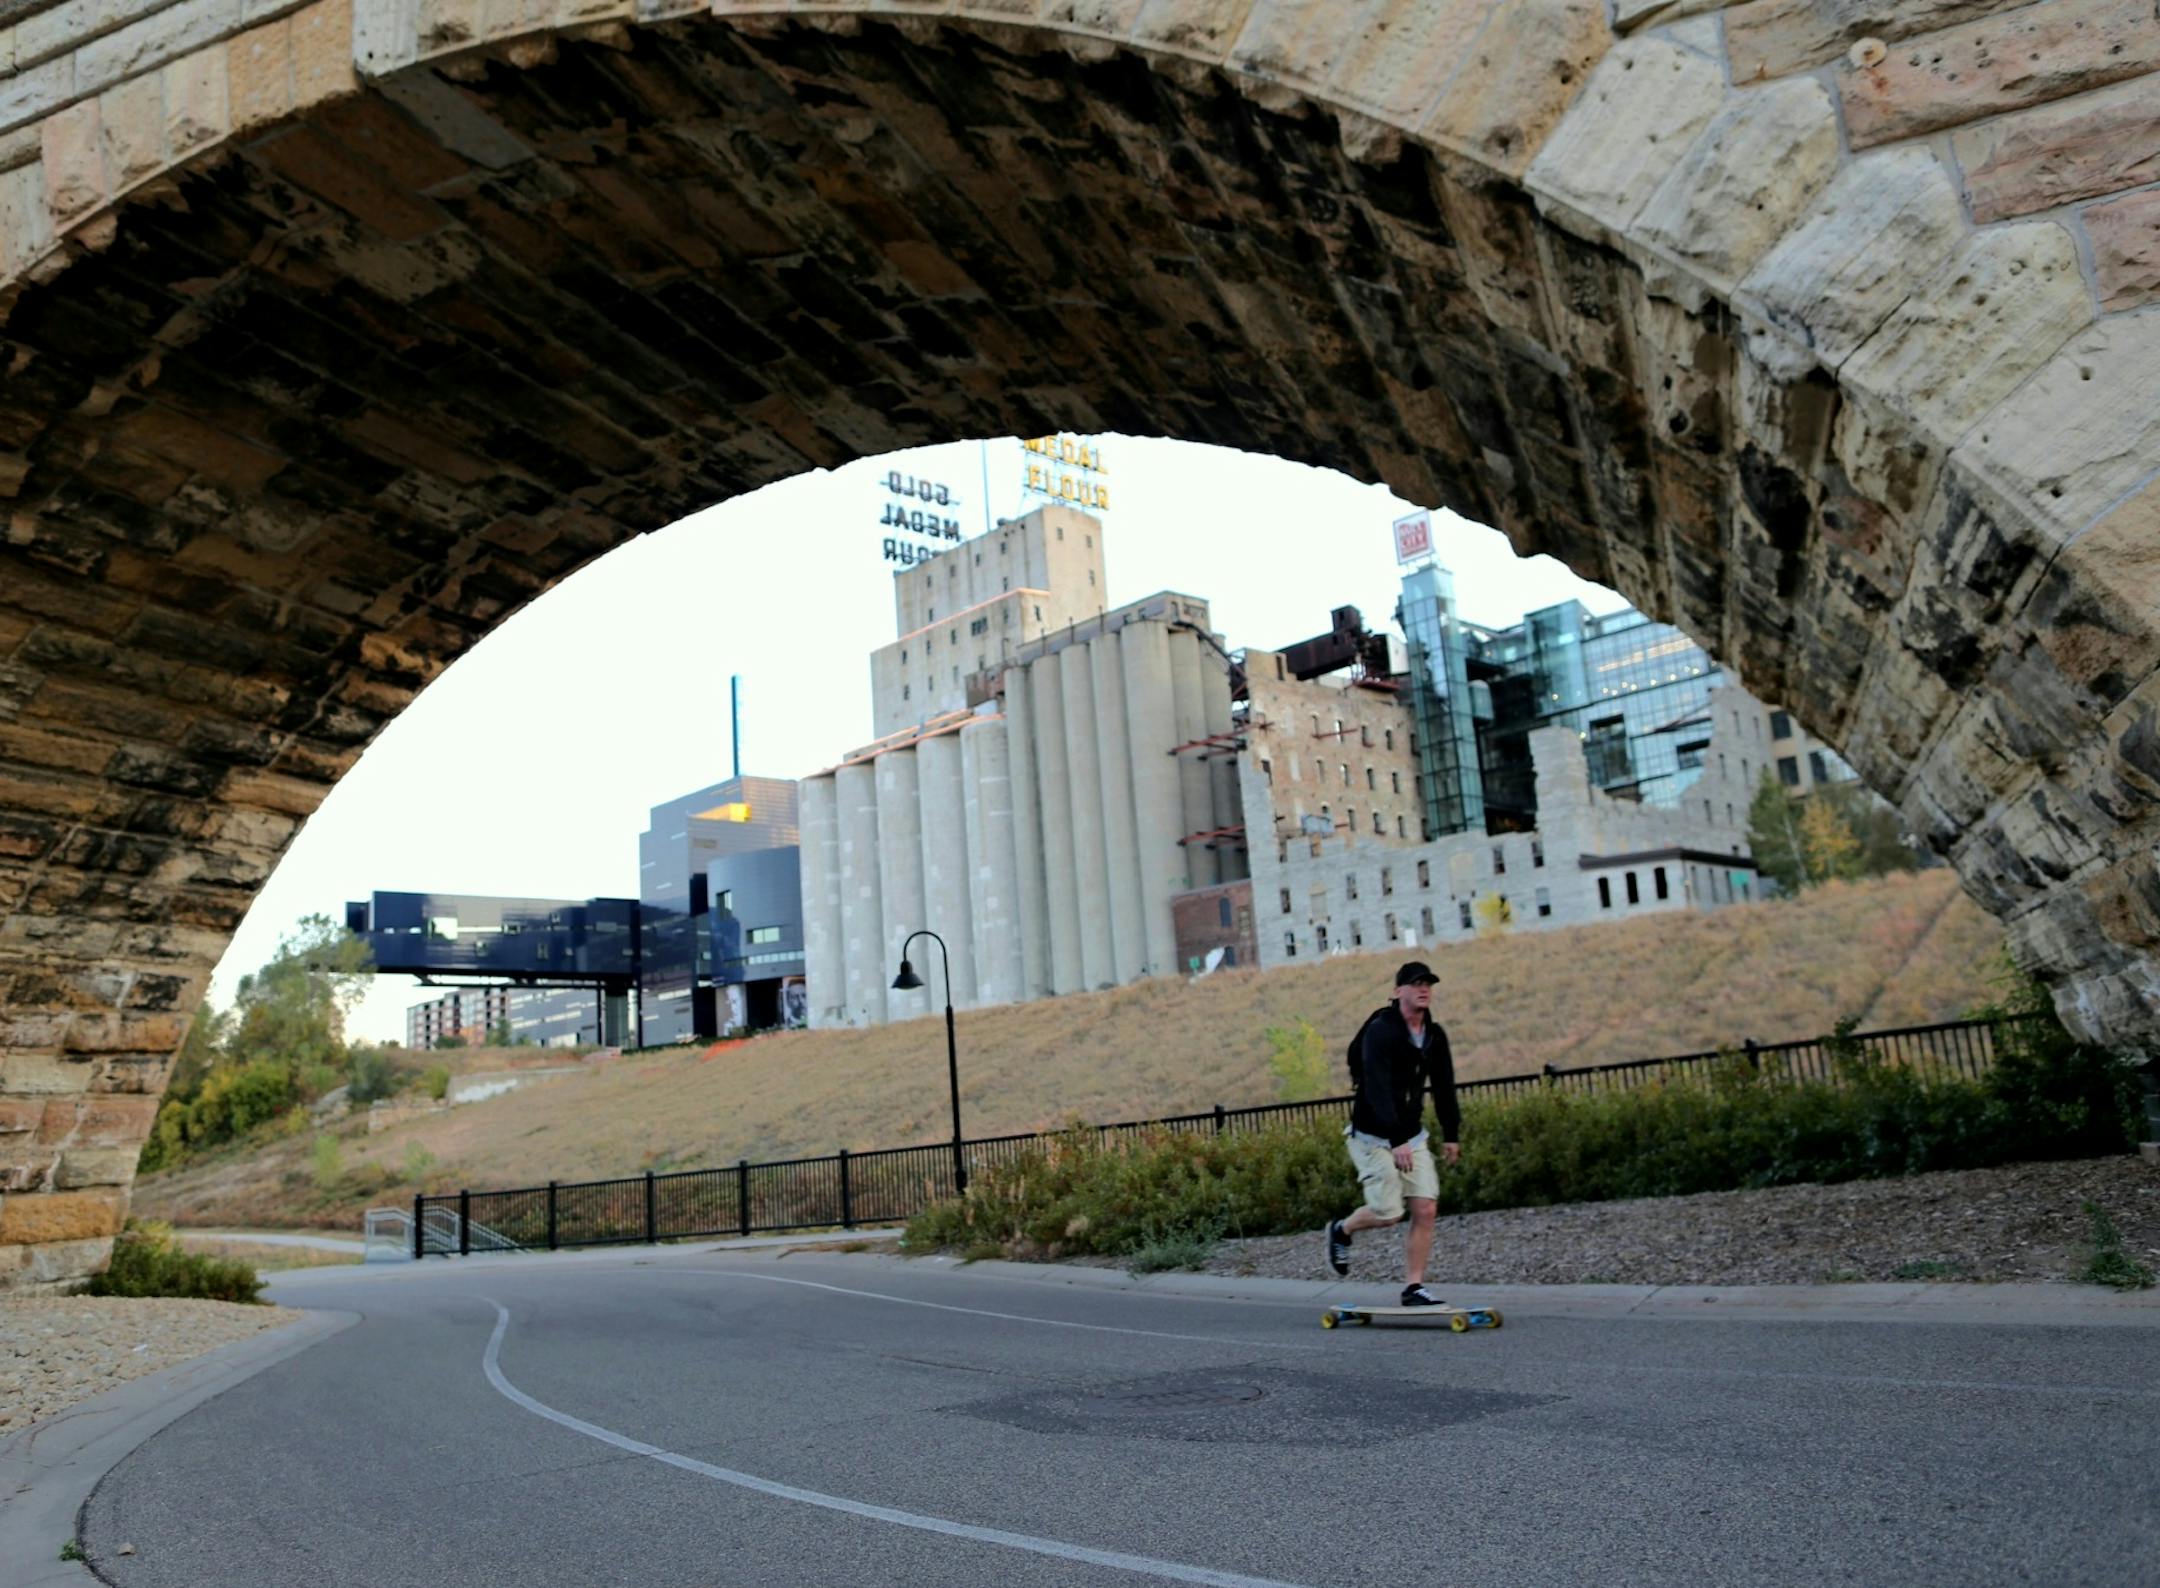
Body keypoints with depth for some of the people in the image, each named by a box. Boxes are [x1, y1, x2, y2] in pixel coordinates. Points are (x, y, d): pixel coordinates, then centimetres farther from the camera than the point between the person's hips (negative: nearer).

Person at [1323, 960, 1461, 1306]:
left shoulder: (1434, 1035, 4)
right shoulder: (1380, 1030, -18)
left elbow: (1444, 1087, 14)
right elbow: (1377, 1089, -26)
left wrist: (1451, 1134, 11)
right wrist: (1396, 1140, -32)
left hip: (1412, 1135, 6)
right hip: (1373, 1135, -6)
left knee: (1425, 1208, -4)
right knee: (1388, 1212, -8)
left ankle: (1413, 1287, 5)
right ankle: (1342, 1231, 23)